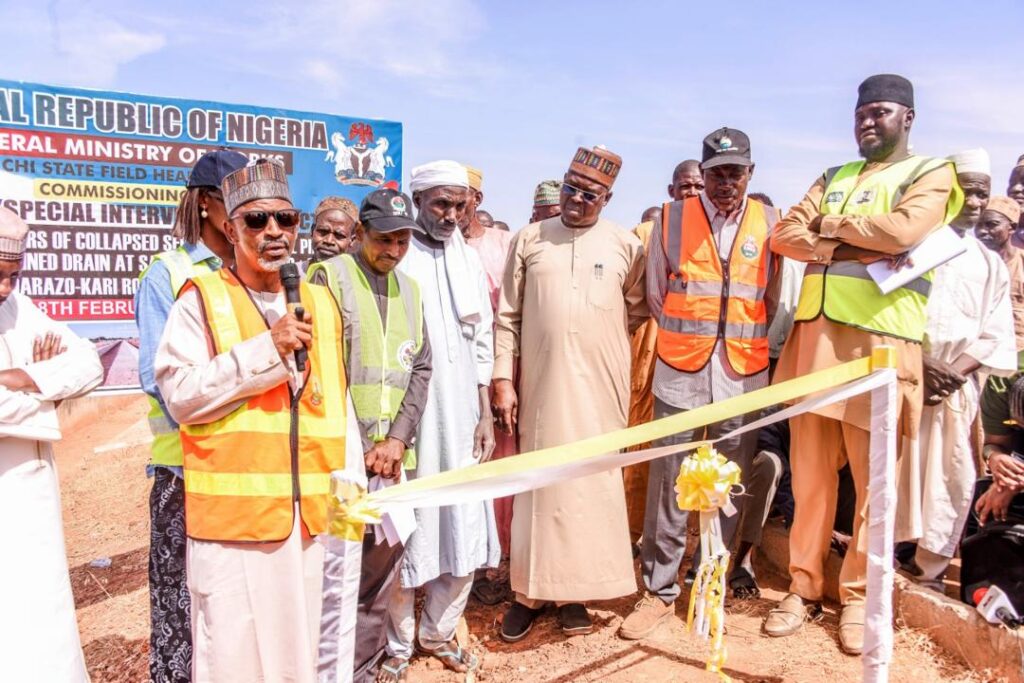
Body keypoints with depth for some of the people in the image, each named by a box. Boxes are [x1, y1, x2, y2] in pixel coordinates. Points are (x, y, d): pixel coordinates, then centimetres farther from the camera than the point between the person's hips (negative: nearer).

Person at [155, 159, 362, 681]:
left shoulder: (320, 303, 11)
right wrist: (267, 349, -18)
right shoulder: (202, 299, -2)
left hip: (313, 513, 4)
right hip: (233, 512, -4)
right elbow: (179, 395, -11)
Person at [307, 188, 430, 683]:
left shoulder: (409, 289, 15)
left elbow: (421, 369, 10)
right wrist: (356, 448, -11)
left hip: (390, 455, 5)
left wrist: (396, 439, -3)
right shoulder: (329, 277, -2)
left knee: (384, 565, 10)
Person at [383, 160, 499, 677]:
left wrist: (485, 414, 8)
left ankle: (438, 632, 31)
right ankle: (397, 643, 27)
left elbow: (482, 343, 13)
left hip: (461, 418, 5)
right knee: (405, 535, 5)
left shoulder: (469, 260, 10)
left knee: (465, 531, 11)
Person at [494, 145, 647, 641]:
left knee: (593, 481, 5)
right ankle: (530, 590, 18)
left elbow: (638, 309, 17)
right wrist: (503, 380, -2)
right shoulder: (529, 239, 6)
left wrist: (600, 337, 6)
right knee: (540, 483, 6)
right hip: (540, 385, 0)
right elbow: (507, 317, 3)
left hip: (600, 388, 0)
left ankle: (575, 590, 20)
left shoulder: (626, 246, 5)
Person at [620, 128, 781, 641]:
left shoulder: (770, 224, 5)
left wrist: (745, 344, 11)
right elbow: (656, 295, 9)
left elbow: (776, 300, 10)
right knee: (668, 486, 2)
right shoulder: (672, 219, 3)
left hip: (743, 376, 1)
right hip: (681, 372, -1)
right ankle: (660, 590, 16)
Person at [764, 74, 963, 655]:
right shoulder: (834, 178, 20)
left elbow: (900, 231, -15)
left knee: (874, 478, 4)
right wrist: (849, 249, -7)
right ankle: (805, 586, 19)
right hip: (814, 333, 4)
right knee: (811, 472, 7)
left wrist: (831, 225, 0)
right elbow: (784, 235, 7)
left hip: (878, 340, -4)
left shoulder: (932, 174, 5)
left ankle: (859, 595, 18)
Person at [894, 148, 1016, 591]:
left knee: (951, 476, 3)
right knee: (894, 469, -4)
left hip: (958, 386, 3)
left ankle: (930, 567, 16)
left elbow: (995, 336, 9)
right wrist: (920, 367, -13)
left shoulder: (991, 265, 15)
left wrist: (955, 372, -9)